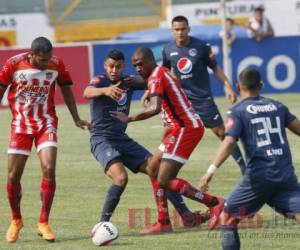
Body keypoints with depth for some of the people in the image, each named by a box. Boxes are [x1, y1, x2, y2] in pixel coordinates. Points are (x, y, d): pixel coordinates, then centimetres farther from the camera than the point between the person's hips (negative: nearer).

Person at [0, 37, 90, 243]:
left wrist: (76, 119, 11)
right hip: (20, 125, 0)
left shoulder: (57, 65, -6)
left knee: (49, 169, -18)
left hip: (46, 123, 0)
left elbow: (66, 89, 9)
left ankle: (44, 223, -7)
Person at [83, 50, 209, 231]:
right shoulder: (100, 81, -11)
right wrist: (105, 90, -55)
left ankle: (186, 216, 9)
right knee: (121, 177, -29)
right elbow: (87, 93, -33)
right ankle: (102, 225, -19)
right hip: (102, 140, -6)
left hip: (123, 139, 6)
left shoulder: (129, 82, 6)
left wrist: (141, 81, -11)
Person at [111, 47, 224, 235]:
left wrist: (130, 119, -22)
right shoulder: (163, 72, 17)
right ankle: (164, 223, 12)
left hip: (185, 128, -10)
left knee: (164, 181, -12)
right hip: (182, 127, 10)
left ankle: (214, 203, -9)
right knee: (153, 170, 14)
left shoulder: (156, 76, -13)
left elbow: (155, 108, -28)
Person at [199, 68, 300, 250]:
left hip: (259, 176, -3)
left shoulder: (238, 111, 2)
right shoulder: (278, 106, 14)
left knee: (228, 216, 16)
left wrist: (211, 170, -18)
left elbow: (229, 142, -12)